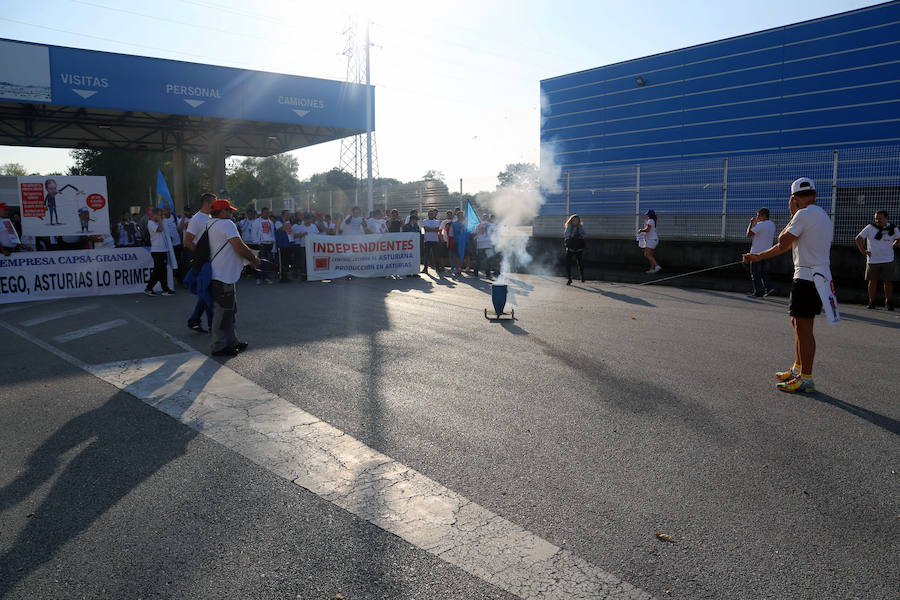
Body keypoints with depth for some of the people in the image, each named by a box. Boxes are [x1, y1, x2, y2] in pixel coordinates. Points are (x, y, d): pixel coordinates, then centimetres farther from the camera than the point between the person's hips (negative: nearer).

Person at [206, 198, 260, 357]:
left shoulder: (211, 225, 19)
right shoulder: (226, 224, -13)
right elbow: (240, 248, -19)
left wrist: (248, 259, 18)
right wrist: (254, 258, -2)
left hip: (224, 276, 11)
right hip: (222, 277, -11)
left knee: (229, 309, 17)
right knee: (223, 310, -4)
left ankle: (231, 341, 26)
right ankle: (219, 347, 2)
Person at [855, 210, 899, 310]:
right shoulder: (870, 228, -1)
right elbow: (858, 238, 7)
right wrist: (863, 251, 2)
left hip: (888, 261, 1)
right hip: (872, 260, 0)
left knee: (888, 282, 1)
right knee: (873, 282, 2)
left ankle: (888, 303, 11)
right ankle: (871, 303, 10)